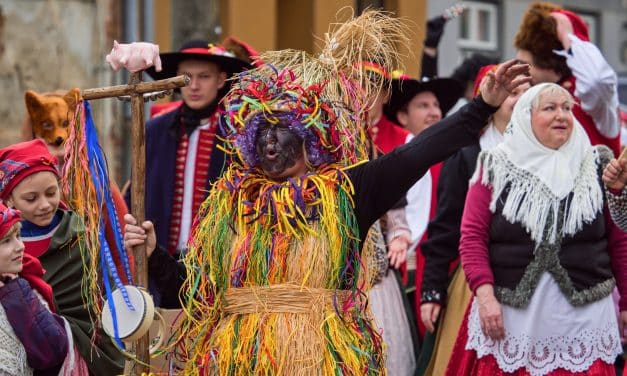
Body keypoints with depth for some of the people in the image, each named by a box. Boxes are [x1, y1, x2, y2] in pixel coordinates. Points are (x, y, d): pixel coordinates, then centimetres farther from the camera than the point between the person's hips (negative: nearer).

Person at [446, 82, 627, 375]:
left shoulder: (598, 167, 6)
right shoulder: (496, 167, 4)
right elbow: (472, 235, 0)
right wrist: (485, 295, -11)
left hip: (584, 316, 0)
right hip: (508, 312, 0)